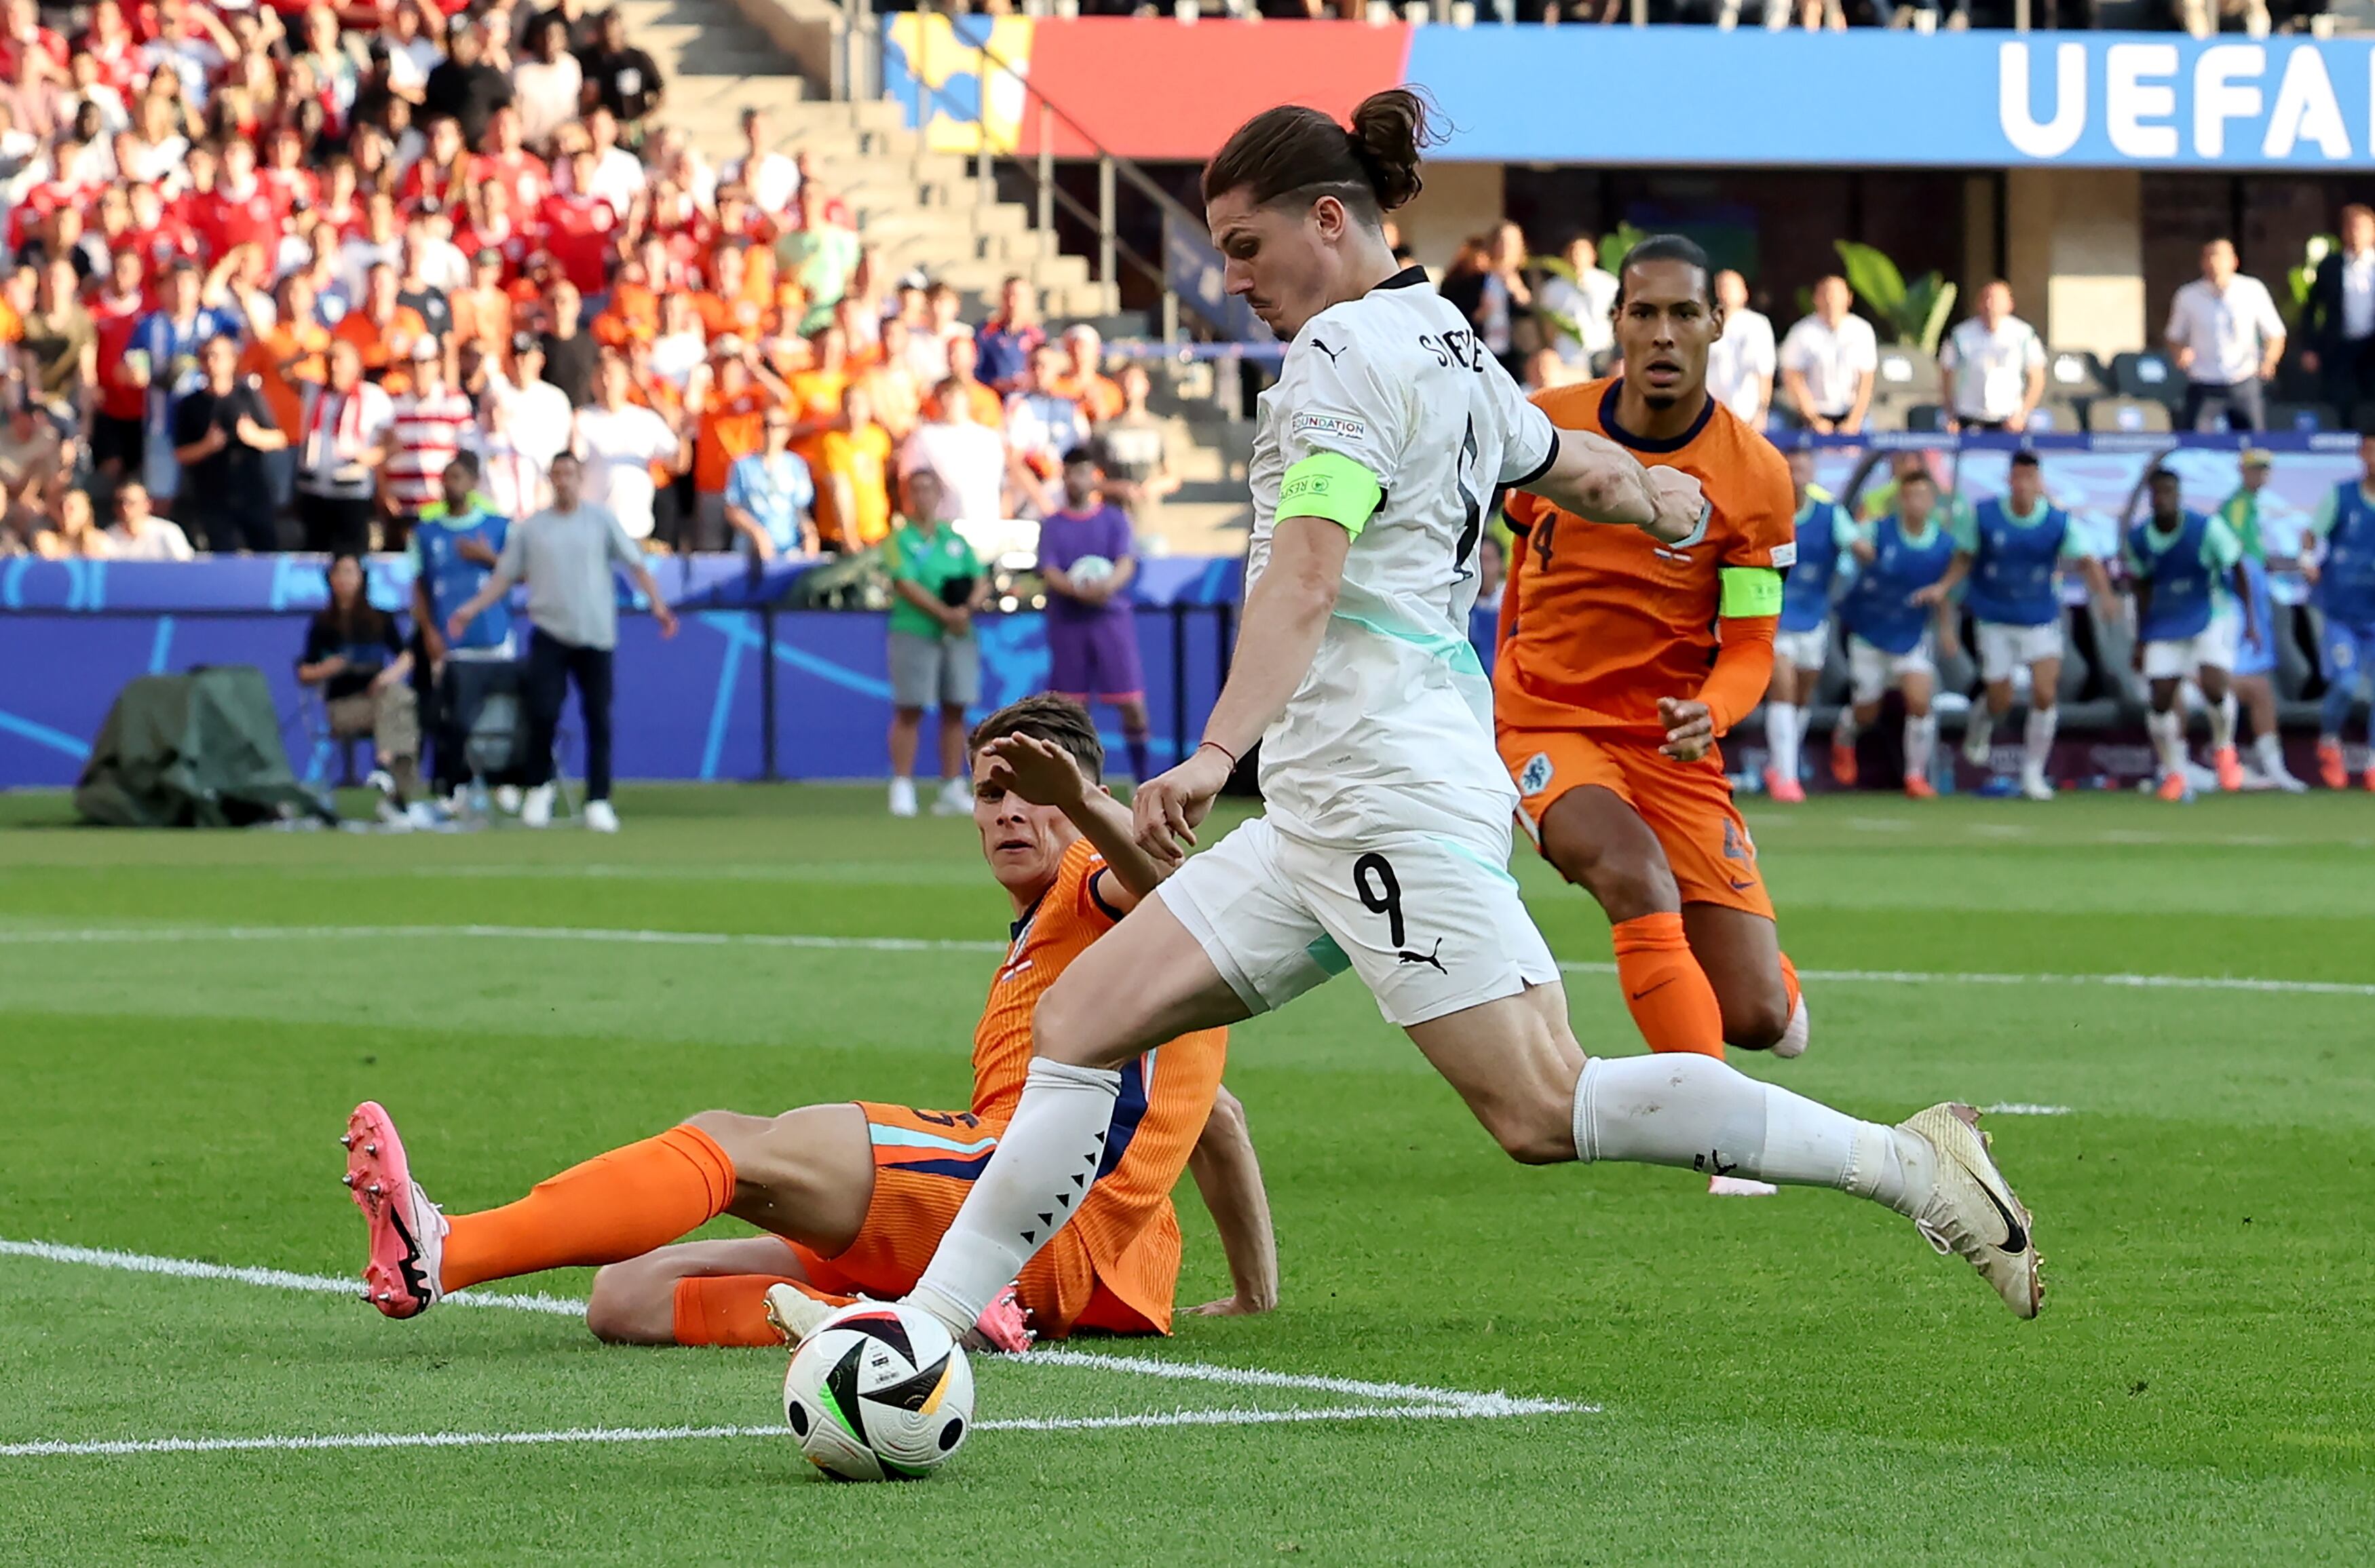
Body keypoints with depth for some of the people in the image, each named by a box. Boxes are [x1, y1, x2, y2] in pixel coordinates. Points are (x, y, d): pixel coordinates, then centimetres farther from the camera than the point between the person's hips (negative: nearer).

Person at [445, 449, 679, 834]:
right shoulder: (530, 528, 10)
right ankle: (539, 788, 8)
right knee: (543, 712, -13)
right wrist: (471, 609, 0)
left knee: (598, 719, -2)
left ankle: (598, 801, 4)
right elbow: (504, 577, 12)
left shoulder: (602, 520, 7)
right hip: (549, 633, 0)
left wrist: (657, 604, -10)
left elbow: (635, 565, 4)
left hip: (596, 634, 0)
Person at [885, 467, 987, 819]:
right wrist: (944, 614, -18)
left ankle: (952, 791, 9)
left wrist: (969, 607, -9)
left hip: (959, 635, 5)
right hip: (915, 632, -5)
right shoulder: (901, 540, 0)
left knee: (955, 711, 4)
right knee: (909, 711, -6)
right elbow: (906, 585, -11)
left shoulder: (955, 539, 14)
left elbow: (982, 582, 12)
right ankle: (902, 789, -5)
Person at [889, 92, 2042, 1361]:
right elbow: (1585, 469, 36)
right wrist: (1659, 494, 60)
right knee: (1077, 1025, 6)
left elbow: (1303, 579, -23)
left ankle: (1909, 1165, -13)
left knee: (1544, 1108, -15)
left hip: (1388, 786, -11)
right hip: (1320, 818, 11)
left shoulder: (1344, 352, -9)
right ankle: (933, 1316, 5)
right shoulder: (1449, 348, 18)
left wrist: (1216, 752, -35)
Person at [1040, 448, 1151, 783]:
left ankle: (1143, 776, 5)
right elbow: (1049, 572, -3)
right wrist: (1078, 591, -23)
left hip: (1112, 617, 0)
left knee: (1131, 702, -6)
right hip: (1067, 621, 1)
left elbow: (1127, 563, -3)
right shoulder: (1052, 526, 9)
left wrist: (1108, 585, -26)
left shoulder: (1114, 519, 8)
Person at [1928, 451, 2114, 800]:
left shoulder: (2058, 522, -10)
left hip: (2041, 619, 0)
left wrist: (2103, 594, -28)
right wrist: (1944, 588, -15)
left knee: (2045, 693, -11)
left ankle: (2033, 772, 4)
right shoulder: (1983, 516, -10)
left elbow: (2085, 562, -11)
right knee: (2001, 701, 2)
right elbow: (1964, 558, 0)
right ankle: (1980, 721, 41)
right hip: (1995, 622, 0)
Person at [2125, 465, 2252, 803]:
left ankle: (2223, 748, 8)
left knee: (2213, 687, -21)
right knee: (2161, 699, -4)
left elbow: (2237, 570, -5)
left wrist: (2249, 619, -9)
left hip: (2212, 618, -3)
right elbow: (2143, 590, 8)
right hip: (2166, 626, 3)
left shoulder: (2207, 529, -15)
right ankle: (2173, 773, 12)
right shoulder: (2139, 540, -4)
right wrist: (2141, 641, 10)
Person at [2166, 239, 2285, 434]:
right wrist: (2181, 353, -10)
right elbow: (2174, 337, 14)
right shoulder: (2188, 297, 2)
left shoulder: (2253, 291, 1)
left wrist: (2268, 361, -12)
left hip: (2245, 388, 0)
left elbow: (2275, 334, 7)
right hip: (2203, 387, 0)